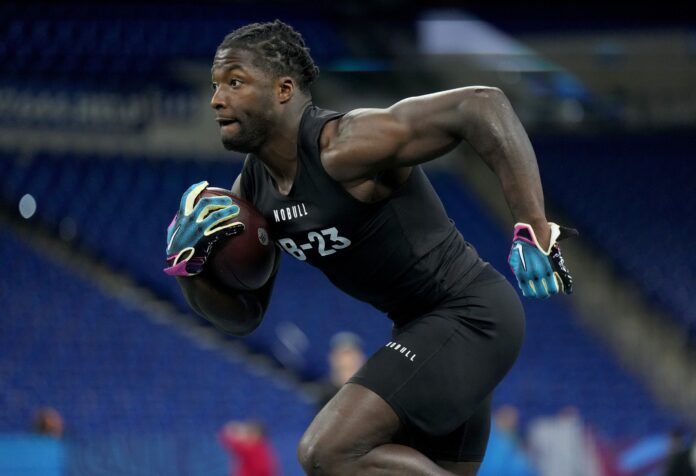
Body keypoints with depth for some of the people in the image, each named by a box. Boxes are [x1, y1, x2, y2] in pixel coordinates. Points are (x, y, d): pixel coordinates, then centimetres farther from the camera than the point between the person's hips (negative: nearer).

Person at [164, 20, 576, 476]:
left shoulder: (346, 147, -23)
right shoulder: (252, 189, 5)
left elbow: (481, 104, -30)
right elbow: (245, 315, 13)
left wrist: (534, 230, -34)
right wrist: (188, 268, -8)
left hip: (471, 316, -9)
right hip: (424, 326, 9)